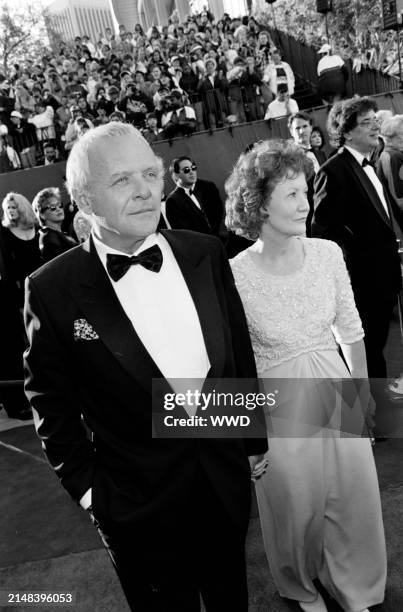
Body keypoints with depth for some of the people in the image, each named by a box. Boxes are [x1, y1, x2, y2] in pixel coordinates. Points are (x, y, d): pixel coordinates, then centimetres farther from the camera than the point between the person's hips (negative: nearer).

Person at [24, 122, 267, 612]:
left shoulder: (206, 254, -7)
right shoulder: (52, 290, -17)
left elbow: (239, 354, 2)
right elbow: (51, 400, -5)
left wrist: (254, 440, 9)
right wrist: (84, 484, -3)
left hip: (226, 476, 3)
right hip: (138, 501, -3)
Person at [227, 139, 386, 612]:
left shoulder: (328, 253, -8)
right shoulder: (234, 275, -19)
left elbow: (350, 328, 4)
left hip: (337, 398, 4)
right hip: (281, 413, -3)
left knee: (356, 502, 17)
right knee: (296, 511, 18)